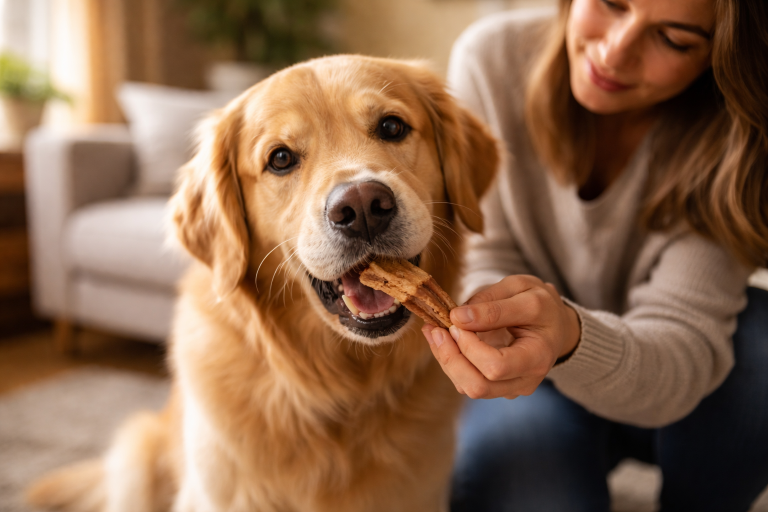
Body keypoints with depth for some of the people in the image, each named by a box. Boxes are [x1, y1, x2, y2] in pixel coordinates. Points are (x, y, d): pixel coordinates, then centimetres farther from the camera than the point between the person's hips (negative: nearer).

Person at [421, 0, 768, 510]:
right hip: (534, 388, -1)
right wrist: (494, 316, -36)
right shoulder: (491, 58, -17)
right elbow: (485, 259, -13)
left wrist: (574, 340, -48)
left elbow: (685, 349, -27)